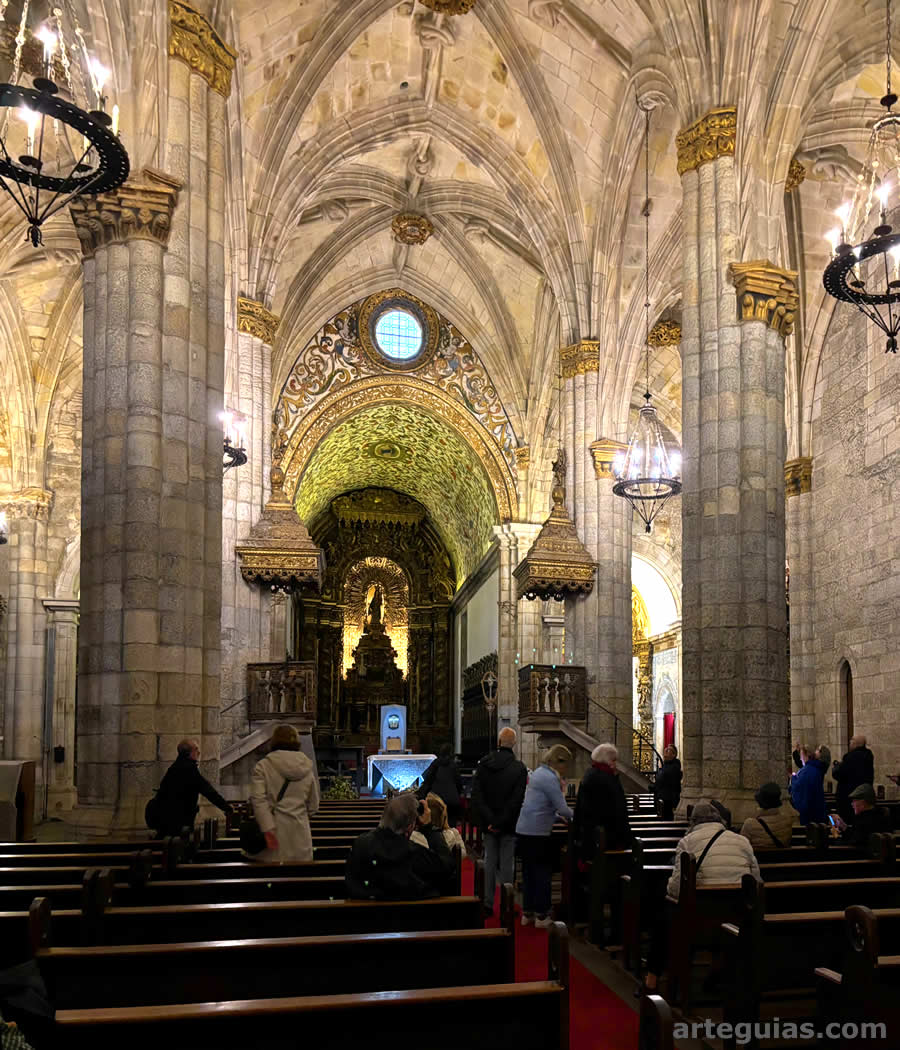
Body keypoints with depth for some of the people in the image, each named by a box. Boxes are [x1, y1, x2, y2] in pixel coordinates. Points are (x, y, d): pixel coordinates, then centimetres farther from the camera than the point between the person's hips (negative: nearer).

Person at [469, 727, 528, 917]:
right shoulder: (519, 768, -10)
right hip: (509, 826, -2)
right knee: (507, 864, 5)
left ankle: (488, 903, 13)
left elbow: (476, 796, -7)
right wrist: (501, 822, -13)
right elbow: (517, 800, -15)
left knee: (489, 862, 11)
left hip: (488, 824, 2)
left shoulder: (483, 764, -2)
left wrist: (488, 820, -9)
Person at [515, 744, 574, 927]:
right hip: (537, 833, -9)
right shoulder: (550, 778, -16)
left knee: (529, 872, 14)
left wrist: (558, 815, 24)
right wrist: (575, 816, 2)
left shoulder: (538, 773, 14)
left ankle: (527, 914, 20)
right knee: (543, 873, 2)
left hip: (523, 830, 9)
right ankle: (541, 916, 8)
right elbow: (562, 809, -16)